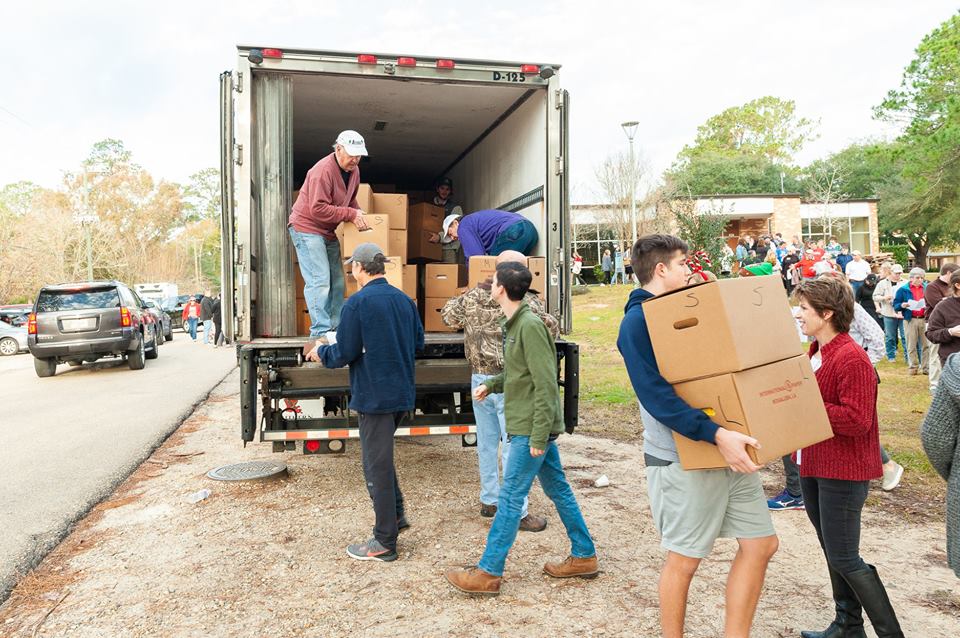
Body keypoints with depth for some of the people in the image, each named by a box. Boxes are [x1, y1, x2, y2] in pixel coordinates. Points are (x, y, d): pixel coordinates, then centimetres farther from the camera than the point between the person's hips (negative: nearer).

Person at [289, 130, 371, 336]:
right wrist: (351, 214, -24)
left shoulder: (353, 170, 6)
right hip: (307, 228, -9)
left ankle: (336, 327, 14)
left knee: (337, 281, 8)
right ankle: (321, 331, -12)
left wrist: (359, 215, -1)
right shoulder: (323, 171, -22)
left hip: (328, 232, 9)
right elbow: (318, 209, -27)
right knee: (319, 281, -14)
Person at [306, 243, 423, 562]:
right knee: (381, 454, 26)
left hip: (375, 397, -7)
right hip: (403, 394, 7)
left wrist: (320, 351, 6)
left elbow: (343, 354, -15)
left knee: (377, 465, 3)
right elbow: (418, 342, 14)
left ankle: (384, 542, 13)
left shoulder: (357, 303, -15)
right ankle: (396, 515, 31)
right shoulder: (405, 300, 5)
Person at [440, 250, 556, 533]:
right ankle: (517, 512, 5)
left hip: (479, 379, 6)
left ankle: (489, 500, 30)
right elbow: (551, 328, -8)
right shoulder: (524, 300, -13)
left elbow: (448, 315, 19)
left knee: (486, 442, 17)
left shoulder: (472, 296, 4)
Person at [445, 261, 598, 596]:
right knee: (558, 490, 17)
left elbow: (547, 384, -22)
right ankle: (584, 557, 29)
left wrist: (538, 435, -21)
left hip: (531, 429, -10)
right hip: (534, 427, 10)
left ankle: (488, 573, 9)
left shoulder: (530, 325, -20)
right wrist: (490, 385, 5)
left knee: (510, 499, -2)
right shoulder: (514, 323, 10)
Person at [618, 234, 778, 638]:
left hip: (729, 451, 9)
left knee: (761, 544, 12)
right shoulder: (639, 320, -14)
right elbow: (657, 397, -24)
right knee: (684, 558, 5)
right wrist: (716, 434, -30)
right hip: (683, 458, -8)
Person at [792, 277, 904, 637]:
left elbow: (857, 421, -25)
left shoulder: (851, 358, -20)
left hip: (843, 472, -9)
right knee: (833, 552, 19)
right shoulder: (815, 353, 9)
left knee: (844, 559, -2)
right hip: (812, 466, 9)